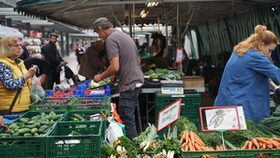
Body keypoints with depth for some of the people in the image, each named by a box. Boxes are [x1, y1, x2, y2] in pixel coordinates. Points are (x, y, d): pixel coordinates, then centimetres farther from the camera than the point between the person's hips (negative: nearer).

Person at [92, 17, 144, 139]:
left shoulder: (111, 39, -12)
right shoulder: (125, 36, 18)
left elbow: (115, 67, -21)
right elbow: (137, 60, 23)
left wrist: (101, 77, -3)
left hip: (129, 84, -10)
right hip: (137, 79, 10)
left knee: (127, 119, -4)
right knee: (124, 114, 17)